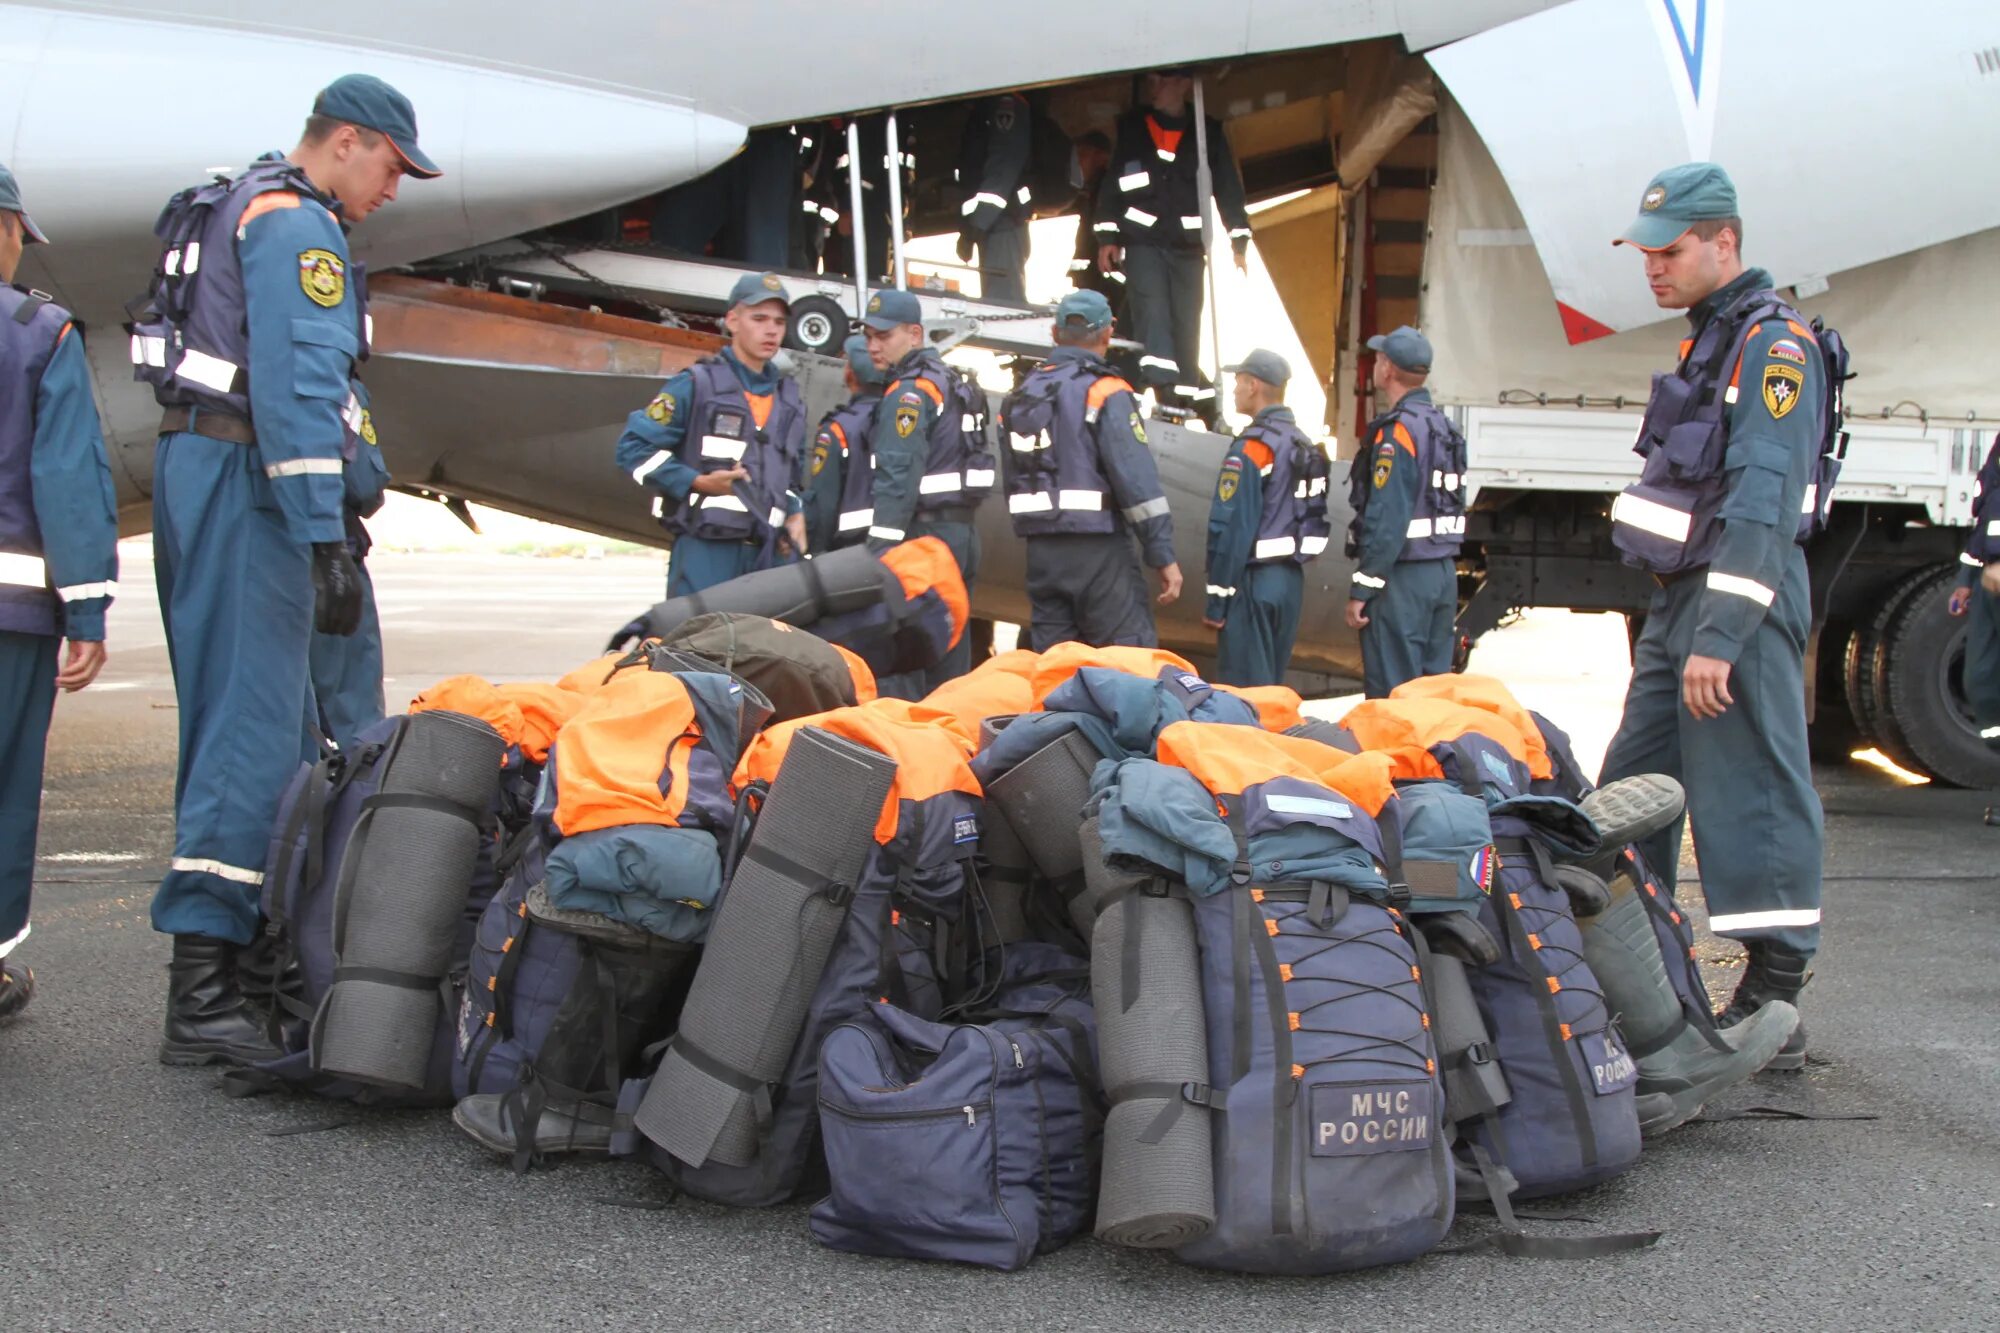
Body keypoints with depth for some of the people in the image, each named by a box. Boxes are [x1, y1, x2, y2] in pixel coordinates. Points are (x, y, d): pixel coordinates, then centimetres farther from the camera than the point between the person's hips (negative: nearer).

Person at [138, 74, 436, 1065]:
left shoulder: (235, 209, 23)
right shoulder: (296, 223, -9)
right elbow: (297, 383, -20)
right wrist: (324, 541, -23)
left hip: (195, 464, 11)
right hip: (245, 475, -10)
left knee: (275, 714, 15)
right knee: (251, 724, -13)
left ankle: (273, 945, 23)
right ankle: (200, 995, -16)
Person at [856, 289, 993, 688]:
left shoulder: (908, 393, -9)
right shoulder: (953, 383, 20)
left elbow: (897, 481, -18)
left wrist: (879, 553, -22)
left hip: (922, 536, -10)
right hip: (961, 533, 10)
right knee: (949, 672, 11)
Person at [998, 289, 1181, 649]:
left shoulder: (1022, 396, 13)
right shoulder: (1107, 393, -9)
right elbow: (1138, 482, -15)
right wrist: (1163, 556, -11)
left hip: (1041, 551, 7)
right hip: (1097, 551, -7)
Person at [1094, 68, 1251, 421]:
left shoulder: (1208, 133, 8)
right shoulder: (1131, 128, 11)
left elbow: (1228, 188, 8)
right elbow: (1111, 183, 11)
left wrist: (1239, 241, 2)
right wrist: (1107, 236, 3)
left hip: (1188, 245, 1)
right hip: (1142, 239, -1)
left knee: (1187, 323, 1)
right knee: (1151, 309, -19)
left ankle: (1191, 393, 9)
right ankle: (1163, 384, -28)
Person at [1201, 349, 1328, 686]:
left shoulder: (1251, 449, -14)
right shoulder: (1307, 447, 11)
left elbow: (1231, 528, -17)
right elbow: (1316, 521, 12)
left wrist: (1217, 601, -14)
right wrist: (1291, 566, 18)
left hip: (1254, 582, -8)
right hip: (1292, 580, 8)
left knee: (1243, 687, -3)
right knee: (1273, 682, 15)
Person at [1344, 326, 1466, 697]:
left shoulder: (1397, 432, -14)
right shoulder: (1446, 429, 14)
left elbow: (1386, 519, -19)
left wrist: (1361, 590, -16)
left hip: (1402, 579, -9)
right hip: (1444, 574, 9)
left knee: (1390, 694, -6)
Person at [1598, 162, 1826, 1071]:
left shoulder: (1774, 341, -13)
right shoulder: (1709, 339, 18)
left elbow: (1761, 503, -22)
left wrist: (1719, 637, -26)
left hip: (1742, 605, -10)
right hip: (1680, 599, 10)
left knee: (1750, 798, -8)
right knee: (1631, 788, 14)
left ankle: (1775, 1003, -2)